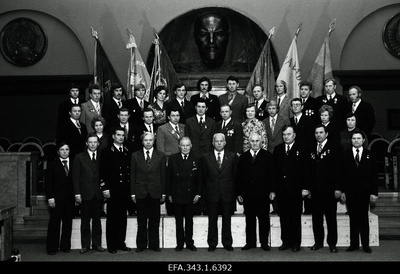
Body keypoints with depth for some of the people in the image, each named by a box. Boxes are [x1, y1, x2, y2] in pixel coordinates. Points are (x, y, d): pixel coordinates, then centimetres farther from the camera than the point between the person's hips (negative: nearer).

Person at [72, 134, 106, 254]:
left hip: (98, 193, 2)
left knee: (97, 220, 7)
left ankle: (97, 244, 15)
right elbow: (75, 177, 0)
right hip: (85, 193, -1)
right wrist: (77, 193, -6)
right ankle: (85, 245, 13)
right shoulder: (79, 157, 4)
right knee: (85, 221, 4)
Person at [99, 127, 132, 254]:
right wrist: (105, 188, -11)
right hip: (112, 190, -4)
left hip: (125, 190, 4)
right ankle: (111, 245, 8)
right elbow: (102, 171, -4)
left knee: (123, 217, 8)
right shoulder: (106, 152, 0)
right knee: (112, 218, 1)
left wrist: (130, 188, 5)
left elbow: (130, 171, 12)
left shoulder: (127, 152, 13)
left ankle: (121, 242, 16)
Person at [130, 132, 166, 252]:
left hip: (155, 192, 0)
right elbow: (132, 175, 4)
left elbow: (163, 175, 5)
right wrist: (133, 193, -1)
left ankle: (154, 244, 16)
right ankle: (141, 245, 16)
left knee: (154, 221, 6)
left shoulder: (160, 156, 5)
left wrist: (163, 193, 1)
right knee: (141, 221, 6)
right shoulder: (135, 155, 5)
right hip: (140, 192, 0)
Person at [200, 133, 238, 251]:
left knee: (227, 220, 8)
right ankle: (212, 244, 17)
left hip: (228, 194, 0)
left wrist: (234, 192, 1)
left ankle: (227, 243, 20)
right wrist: (205, 191, 2)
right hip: (212, 194, 0)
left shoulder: (232, 157, 4)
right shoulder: (205, 157, 3)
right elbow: (202, 177, 6)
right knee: (212, 220, 6)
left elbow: (235, 176, 4)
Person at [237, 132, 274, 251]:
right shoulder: (243, 157, 10)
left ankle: (264, 242, 14)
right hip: (247, 194, 2)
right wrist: (239, 193, 3)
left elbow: (272, 174, 2)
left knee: (264, 219, 4)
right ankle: (250, 242, 17)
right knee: (249, 219, 8)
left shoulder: (267, 156, 4)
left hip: (263, 194, -2)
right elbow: (239, 176, 8)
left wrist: (272, 190, -4)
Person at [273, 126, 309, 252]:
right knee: (283, 217, 7)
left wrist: (305, 188, -9)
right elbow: (274, 169, 9)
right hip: (281, 189, 3)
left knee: (296, 217, 4)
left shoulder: (301, 149, 0)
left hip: (296, 189, -3)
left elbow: (305, 169, -3)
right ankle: (286, 241, 16)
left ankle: (296, 242, 14)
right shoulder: (277, 149, 11)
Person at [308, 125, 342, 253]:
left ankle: (332, 243, 13)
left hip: (329, 189, -4)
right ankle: (318, 242, 17)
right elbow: (309, 169, 11)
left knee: (331, 217, 4)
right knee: (316, 217, 7)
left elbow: (338, 169, -6)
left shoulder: (333, 148, -1)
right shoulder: (312, 149, 12)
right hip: (315, 189, 4)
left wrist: (338, 188, -12)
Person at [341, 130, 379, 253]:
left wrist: (374, 192, -3)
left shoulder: (370, 155, 6)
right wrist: (342, 191, -3)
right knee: (353, 218, 4)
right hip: (350, 192, 0)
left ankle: (365, 244, 12)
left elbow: (374, 175, 4)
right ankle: (354, 244, 10)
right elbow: (342, 174, 3)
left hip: (364, 192, 0)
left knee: (364, 218, 5)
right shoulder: (345, 155, 6)